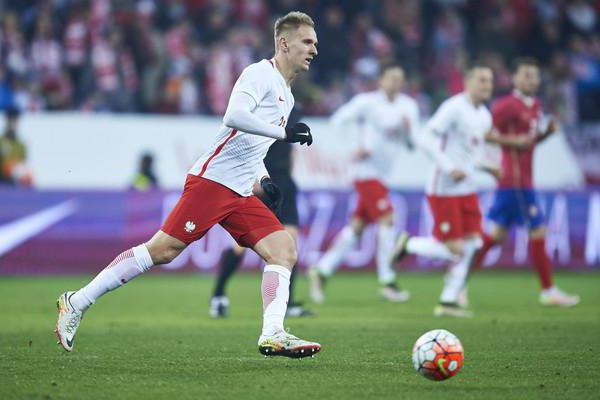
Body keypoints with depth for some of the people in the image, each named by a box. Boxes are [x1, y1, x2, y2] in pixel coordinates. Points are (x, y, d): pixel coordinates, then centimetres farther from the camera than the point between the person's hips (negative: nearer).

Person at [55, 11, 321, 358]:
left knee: (284, 250, -7)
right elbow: (235, 116, -24)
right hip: (212, 179, -9)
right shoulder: (261, 74, -6)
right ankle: (78, 301, -2)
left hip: (241, 193, 9)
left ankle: (273, 335, -15)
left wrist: (264, 178, 16)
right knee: (163, 250, -10)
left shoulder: (287, 95, 23)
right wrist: (283, 132, -25)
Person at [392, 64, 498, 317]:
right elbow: (426, 139, -19)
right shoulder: (454, 108, -14)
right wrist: (449, 168, -24)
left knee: (470, 244, 2)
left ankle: (449, 301, 11)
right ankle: (409, 244, 15)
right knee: (455, 250, -10)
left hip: (467, 189, 8)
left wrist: (487, 167, 5)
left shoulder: (484, 116, 12)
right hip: (444, 190, -8)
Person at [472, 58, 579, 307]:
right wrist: (512, 141, -21)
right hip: (516, 180, -9)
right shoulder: (508, 105, -13)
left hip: (523, 178, 9)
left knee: (497, 234, 11)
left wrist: (547, 132, 5)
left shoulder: (535, 105, 15)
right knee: (538, 232, -6)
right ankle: (548, 291, 1)